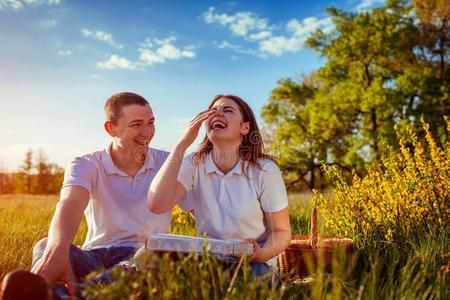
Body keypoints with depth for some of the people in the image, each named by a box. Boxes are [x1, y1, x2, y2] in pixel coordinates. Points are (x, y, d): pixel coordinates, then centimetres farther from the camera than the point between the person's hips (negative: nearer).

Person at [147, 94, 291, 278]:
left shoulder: (265, 170, -7)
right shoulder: (194, 165, -2)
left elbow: (282, 231, -1)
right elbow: (156, 205, -19)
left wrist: (263, 254, -25)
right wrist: (183, 143, -17)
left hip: (253, 263, -2)